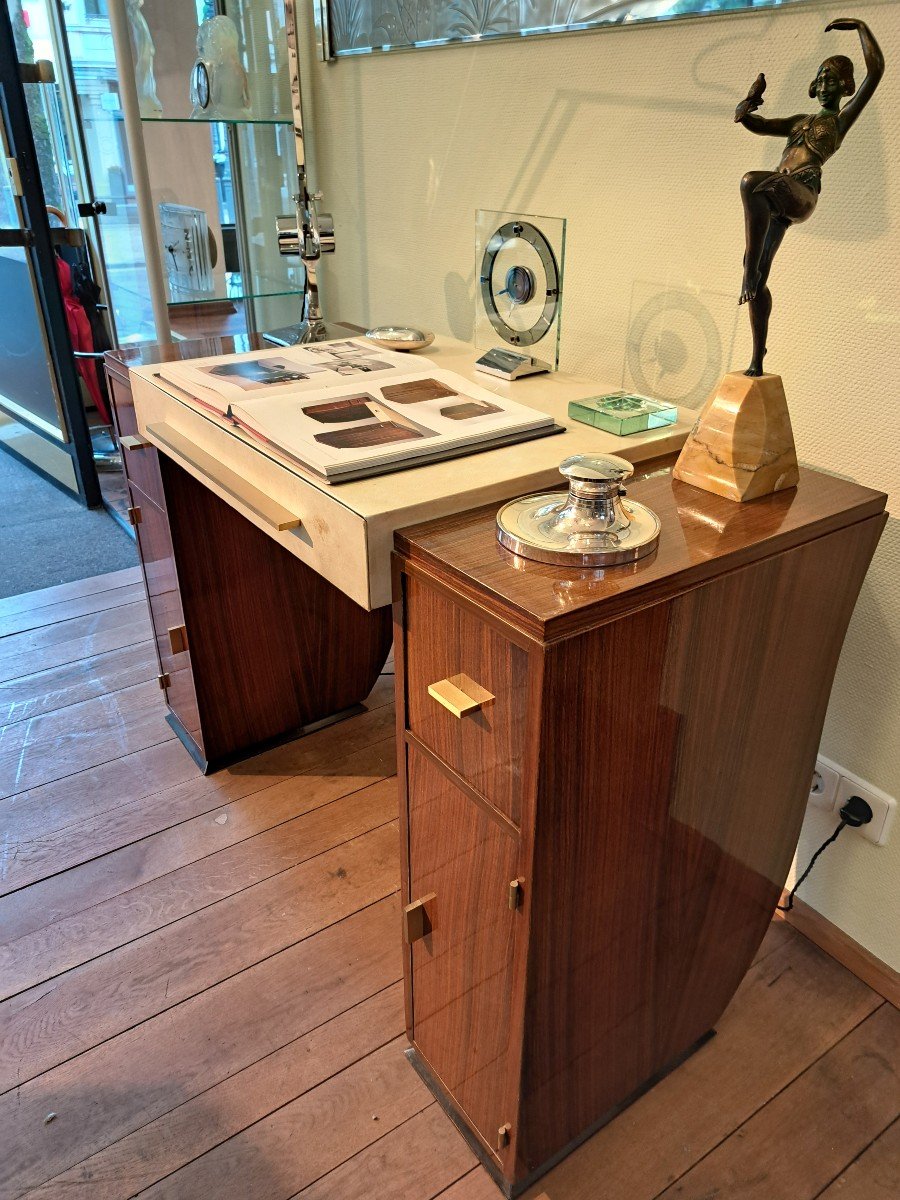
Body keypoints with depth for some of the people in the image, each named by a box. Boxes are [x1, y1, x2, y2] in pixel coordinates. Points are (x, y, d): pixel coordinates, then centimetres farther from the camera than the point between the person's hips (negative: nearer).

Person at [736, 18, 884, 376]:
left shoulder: (843, 119, 18)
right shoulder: (799, 121, 34)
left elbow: (876, 69, 9)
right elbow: (755, 124, 31)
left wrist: (860, 25, 19)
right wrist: (748, 107, 8)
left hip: (801, 195, -6)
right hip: (775, 203, 6)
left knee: (751, 181, -36)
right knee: (759, 280, -5)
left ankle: (749, 267, -40)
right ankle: (757, 360, -2)